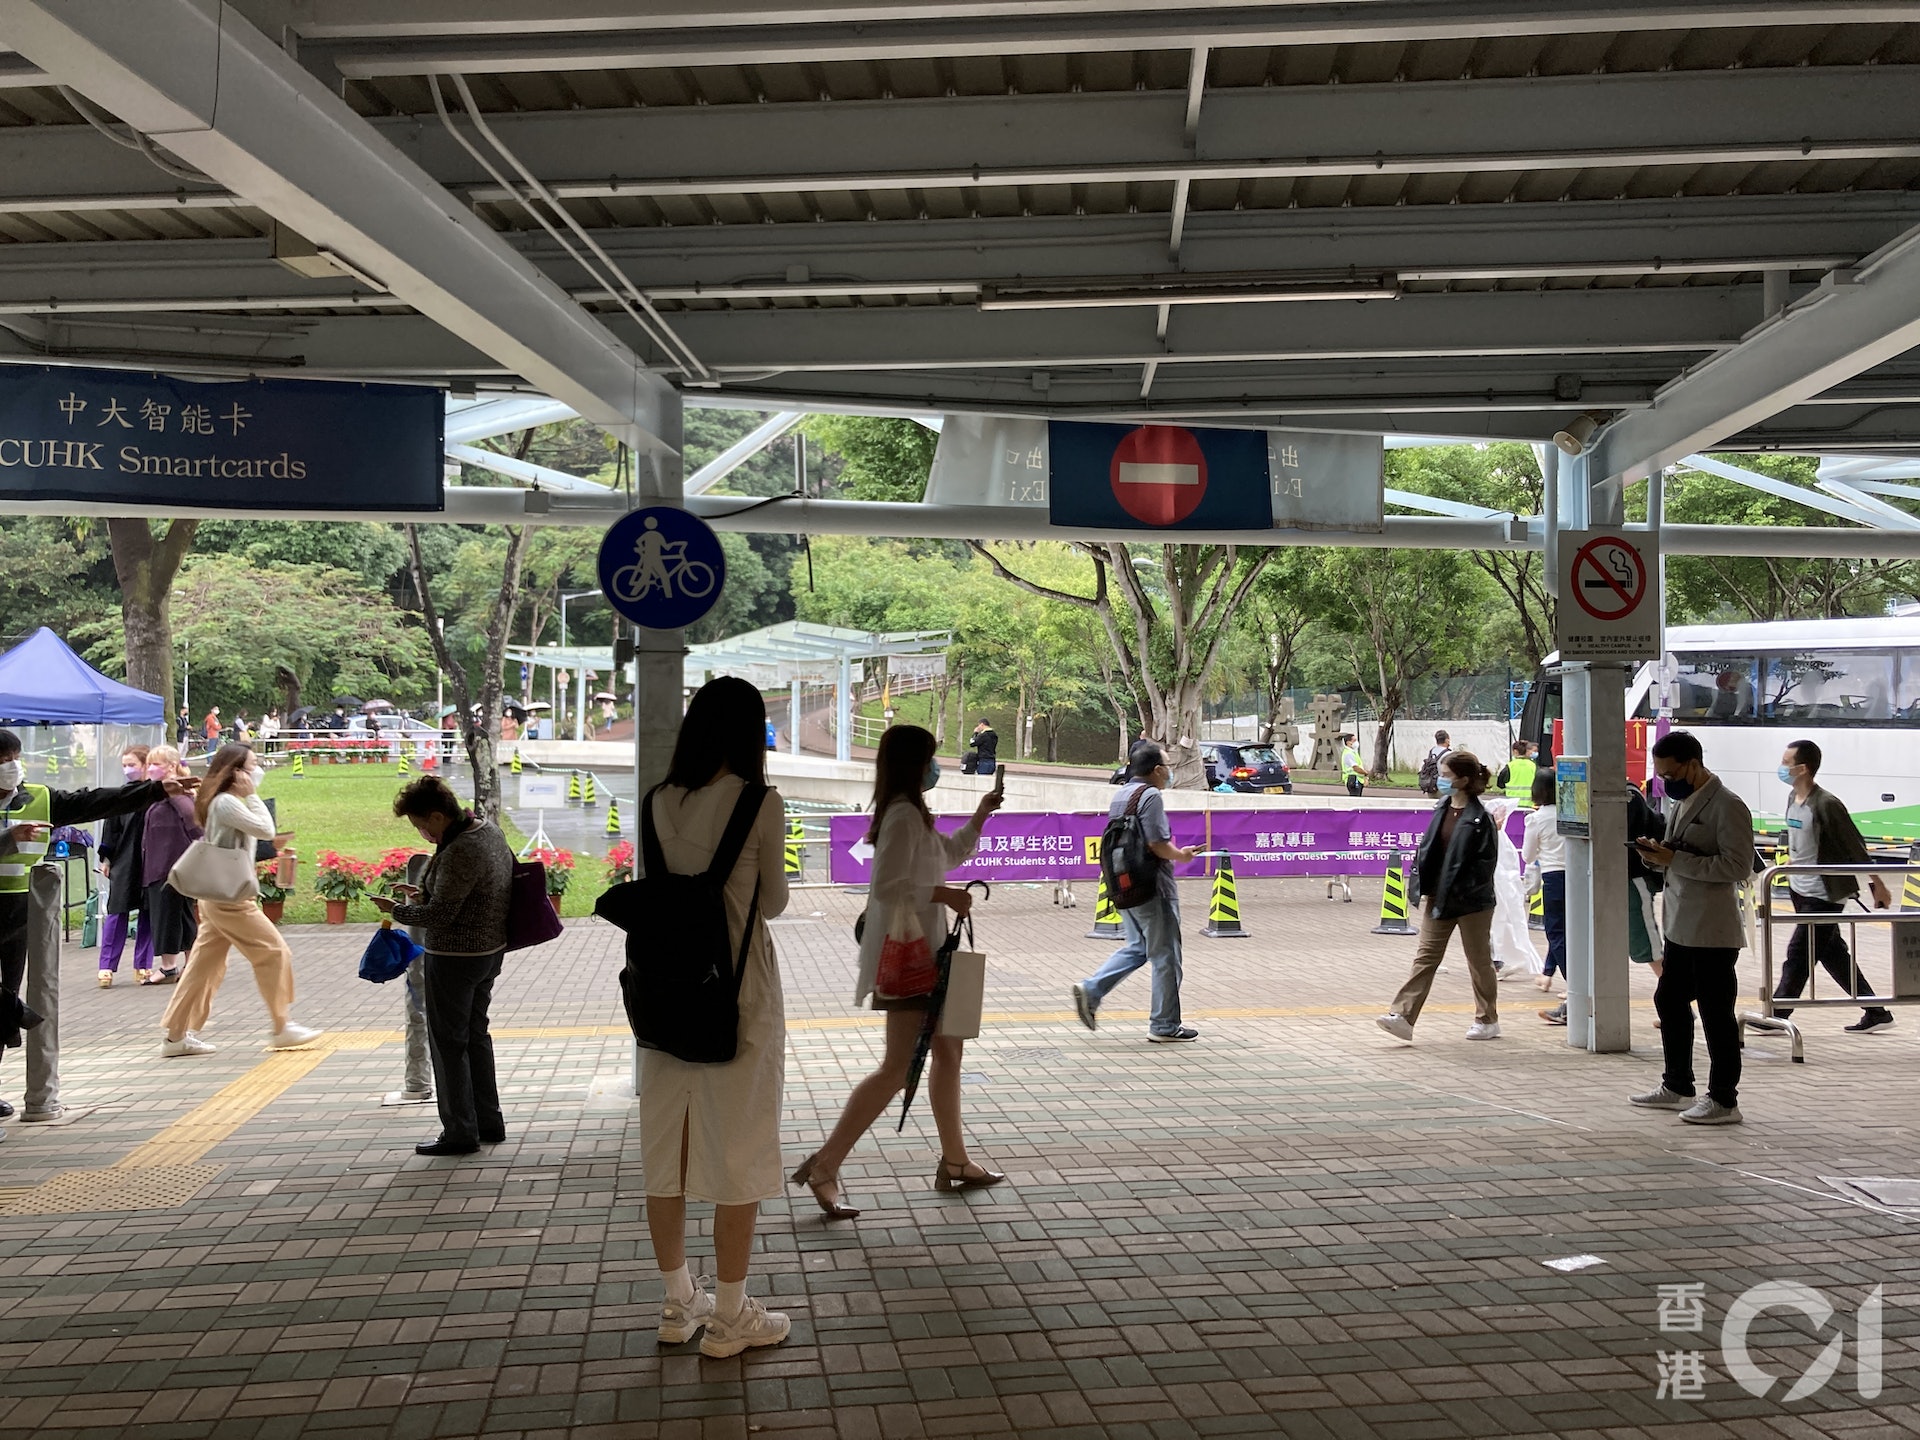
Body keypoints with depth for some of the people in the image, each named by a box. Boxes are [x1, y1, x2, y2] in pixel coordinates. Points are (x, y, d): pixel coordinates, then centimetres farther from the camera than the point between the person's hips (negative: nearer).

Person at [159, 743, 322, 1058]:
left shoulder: (226, 803, 15)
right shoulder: (225, 803, -16)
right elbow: (266, 829, -19)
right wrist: (252, 795, -13)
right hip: (229, 899, -10)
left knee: (205, 964, 11)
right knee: (275, 952, -3)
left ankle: (178, 1035, 14)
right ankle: (282, 1027, 3)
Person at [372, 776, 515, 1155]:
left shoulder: (458, 853, -26)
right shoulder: (490, 831, 3)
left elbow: (439, 915, -23)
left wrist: (398, 909, -7)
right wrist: (425, 893, 8)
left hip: (455, 958, -10)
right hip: (490, 951, 10)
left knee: (448, 1043, 4)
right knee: (475, 1035, 20)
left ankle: (460, 1133, 12)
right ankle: (489, 1122, 28)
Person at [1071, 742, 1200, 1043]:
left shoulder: (1120, 795, 12)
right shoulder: (1150, 796, -16)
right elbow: (1157, 844, -23)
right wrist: (1181, 855, -4)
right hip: (1152, 887, -9)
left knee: (1138, 947, 21)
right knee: (1165, 956, 3)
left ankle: (1090, 990, 9)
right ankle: (1165, 1025, 10)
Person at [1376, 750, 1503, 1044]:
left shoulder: (1480, 818, -14)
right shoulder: (1442, 808, 7)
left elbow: (1486, 863, -15)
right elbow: (1427, 848, 11)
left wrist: (1461, 892, -19)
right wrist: (1424, 886, 2)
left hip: (1472, 902, -6)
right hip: (1438, 897, 6)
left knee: (1479, 960, 9)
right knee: (1425, 956, 0)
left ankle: (1488, 1020, 25)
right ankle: (1403, 1016, -4)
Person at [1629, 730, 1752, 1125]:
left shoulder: (1728, 807, -14)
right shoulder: (1682, 804, 14)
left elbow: (1738, 866, -21)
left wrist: (1675, 860, -22)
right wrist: (1658, 853, 2)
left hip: (1713, 932, -10)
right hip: (1681, 927, 10)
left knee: (1716, 1012, -2)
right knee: (1669, 1001, 16)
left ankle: (1724, 1100, 7)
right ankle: (1677, 1086, 29)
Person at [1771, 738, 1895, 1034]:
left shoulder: (1826, 804, -20)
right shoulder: (1793, 799, 3)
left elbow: (1855, 846, -14)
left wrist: (1878, 884, -9)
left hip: (1824, 895, -9)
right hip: (1801, 891, 9)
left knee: (1799, 954, -5)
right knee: (1833, 953, 14)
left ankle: (1776, 1017, 2)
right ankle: (1875, 1012, 24)